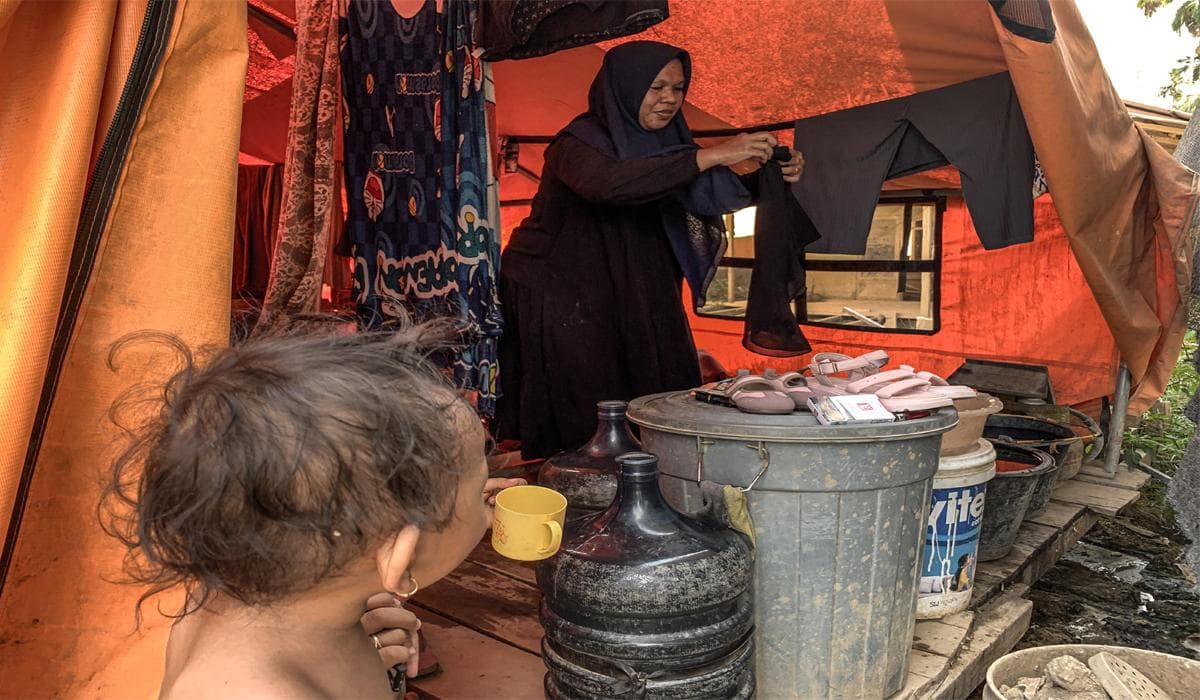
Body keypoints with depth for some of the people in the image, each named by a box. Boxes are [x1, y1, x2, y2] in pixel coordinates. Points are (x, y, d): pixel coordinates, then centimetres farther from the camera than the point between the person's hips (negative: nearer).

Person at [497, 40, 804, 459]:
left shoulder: (659, 141, 5)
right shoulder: (579, 141, -17)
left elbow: (707, 199, 0)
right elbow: (610, 182, -39)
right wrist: (710, 156, -40)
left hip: (627, 300, 7)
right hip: (553, 298, -7)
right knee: (584, 427, -6)